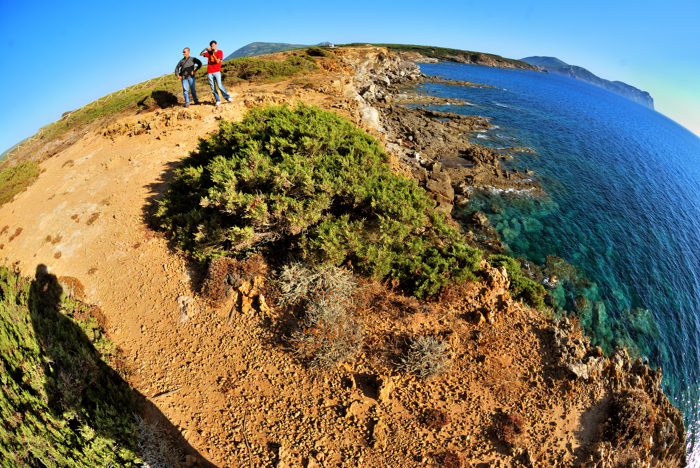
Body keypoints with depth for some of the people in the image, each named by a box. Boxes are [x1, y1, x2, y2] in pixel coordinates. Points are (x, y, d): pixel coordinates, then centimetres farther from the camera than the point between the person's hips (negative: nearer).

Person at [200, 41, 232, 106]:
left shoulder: (220, 52, 7)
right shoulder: (209, 52, 17)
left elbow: (217, 61, -4)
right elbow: (201, 54, 9)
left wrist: (213, 54, -15)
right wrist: (206, 49, -4)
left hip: (217, 72, -3)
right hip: (209, 72, 3)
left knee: (219, 85, -17)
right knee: (213, 88, -3)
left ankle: (227, 97, -7)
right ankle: (218, 100, -1)